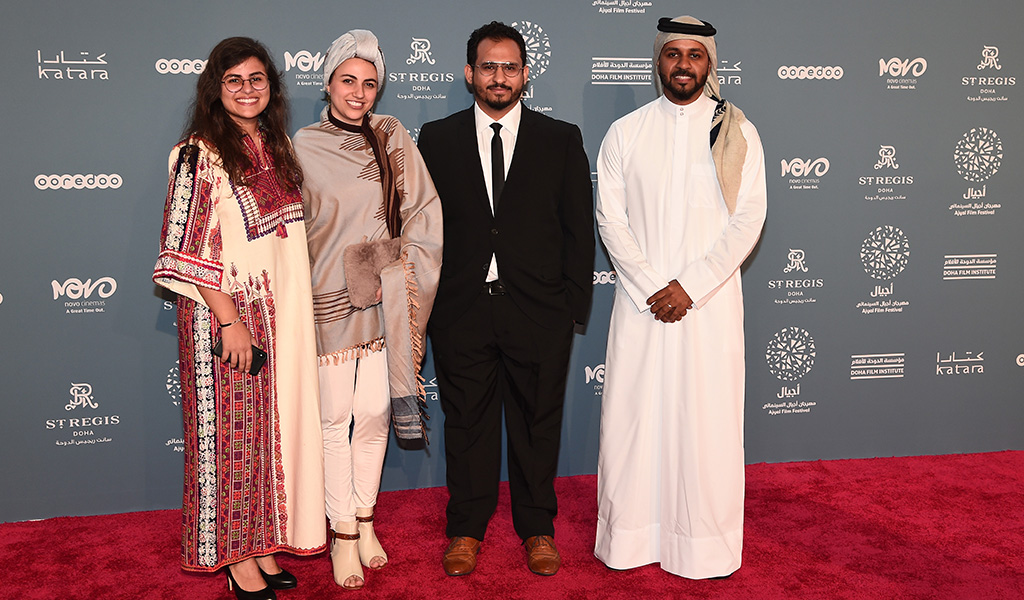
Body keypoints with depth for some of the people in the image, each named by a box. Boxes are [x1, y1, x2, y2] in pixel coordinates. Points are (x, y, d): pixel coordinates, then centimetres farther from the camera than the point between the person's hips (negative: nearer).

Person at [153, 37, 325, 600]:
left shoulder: (277, 147, 11)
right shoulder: (200, 154, -10)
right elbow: (189, 249, -14)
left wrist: (296, 313, 13)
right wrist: (231, 320, -17)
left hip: (280, 315, 7)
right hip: (225, 317, -7)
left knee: (272, 427, 12)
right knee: (229, 432, 4)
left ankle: (263, 546, 26)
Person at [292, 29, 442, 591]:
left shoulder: (392, 138, 5)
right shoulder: (302, 147, 0)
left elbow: (424, 215, 5)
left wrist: (391, 269, -2)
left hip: (383, 301, 2)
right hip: (328, 300, -2)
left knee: (374, 415, 8)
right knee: (335, 419, 4)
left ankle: (364, 520, 26)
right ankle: (343, 534, 18)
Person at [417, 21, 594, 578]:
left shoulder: (561, 139, 5)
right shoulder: (436, 140, 6)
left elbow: (579, 226, 4)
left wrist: (574, 301, -2)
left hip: (539, 311, 0)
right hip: (461, 311, 0)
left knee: (537, 422, 11)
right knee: (466, 421, 11)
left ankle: (538, 528, 29)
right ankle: (466, 529, 28)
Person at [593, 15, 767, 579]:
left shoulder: (737, 132, 4)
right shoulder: (625, 132, 6)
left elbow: (747, 220, -3)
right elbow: (610, 217, 1)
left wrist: (689, 287, -12)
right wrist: (652, 288, -10)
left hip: (710, 301, -1)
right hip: (640, 301, 1)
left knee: (708, 421, 3)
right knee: (632, 417, 4)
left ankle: (707, 546, 17)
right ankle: (630, 537, 18)